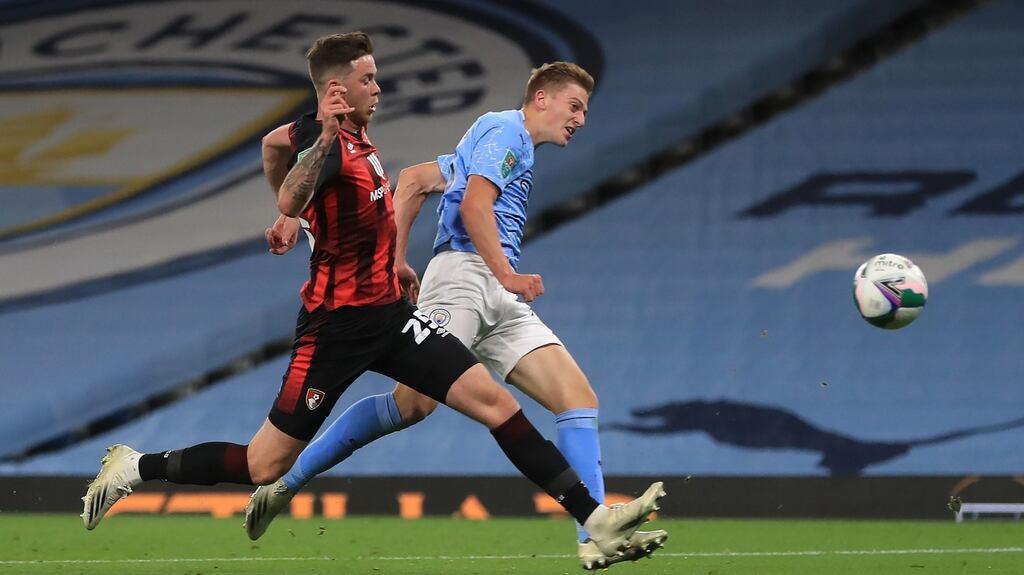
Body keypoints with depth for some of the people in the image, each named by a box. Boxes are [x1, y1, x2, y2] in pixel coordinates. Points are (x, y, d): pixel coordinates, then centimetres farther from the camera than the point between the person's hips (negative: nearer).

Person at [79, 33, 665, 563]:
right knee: (263, 467, -2)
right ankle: (135, 469, 17)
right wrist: (326, 140, -53)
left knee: (496, 402, -5)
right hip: (339, 323, -8)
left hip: (389, 312, 8)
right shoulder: (327, 141, -19)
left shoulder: (354, 131, 8)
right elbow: (290, 203, -42)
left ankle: (597, 519, -7)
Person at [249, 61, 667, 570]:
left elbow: (413, 180, 28)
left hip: (499, 301, 9)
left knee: (579, 399, -6)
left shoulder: (514, 147, 31)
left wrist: (397, 259, 17)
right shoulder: (507, 130, 5)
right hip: (464, 272, -9)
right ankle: (285, 484, -11)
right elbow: (474, 205, -11)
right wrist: (508, 275, -14)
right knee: (415, 403, -22)